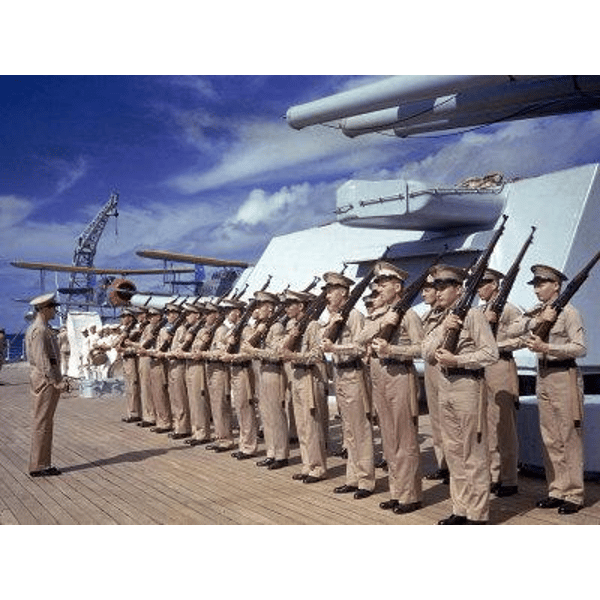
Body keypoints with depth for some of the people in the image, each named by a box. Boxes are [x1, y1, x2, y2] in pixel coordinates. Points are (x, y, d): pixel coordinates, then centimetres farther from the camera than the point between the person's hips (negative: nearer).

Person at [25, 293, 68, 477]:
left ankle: (42, 464, 20)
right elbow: (42, 360, -21)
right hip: (46, 380, -10)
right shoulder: (39, 330, -15)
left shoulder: (40, 328, 17)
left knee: (45, 423, 13)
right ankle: (38, 466, 0)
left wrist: (59, 379, 17)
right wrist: (56, 381, -20)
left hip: (46, 380, 10)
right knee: (42, 423, -5)